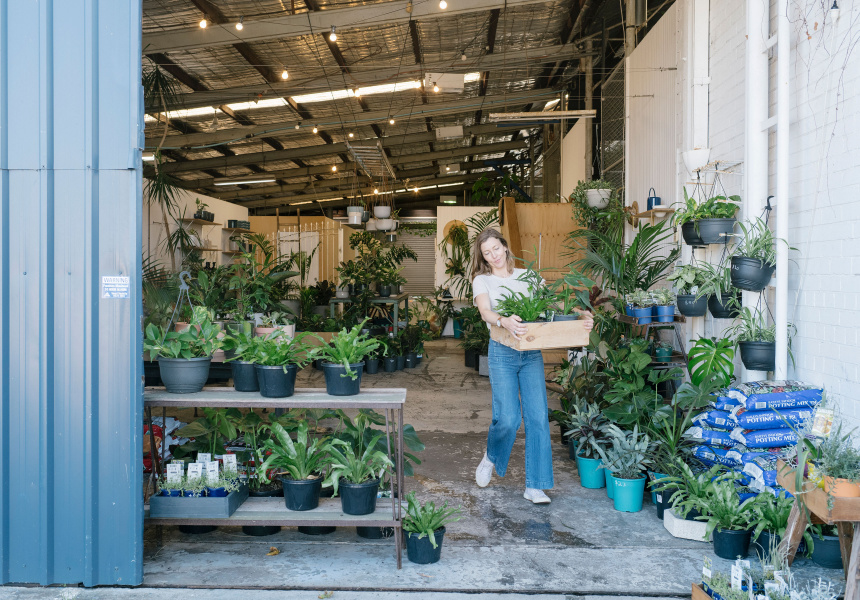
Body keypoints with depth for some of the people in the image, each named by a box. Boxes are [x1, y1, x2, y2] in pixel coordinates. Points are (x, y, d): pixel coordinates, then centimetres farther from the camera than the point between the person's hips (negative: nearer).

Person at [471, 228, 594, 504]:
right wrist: (503, 321, -37)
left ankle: (535, 486, 5)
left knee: (538, 417, -4)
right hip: (502, 353, -2)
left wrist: (582, 315, -13)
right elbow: (485, 312, -14)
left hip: (532, 353, 3)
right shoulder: (482, 281, 4)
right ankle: (491, 458, 24)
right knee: (508, 418, -10)